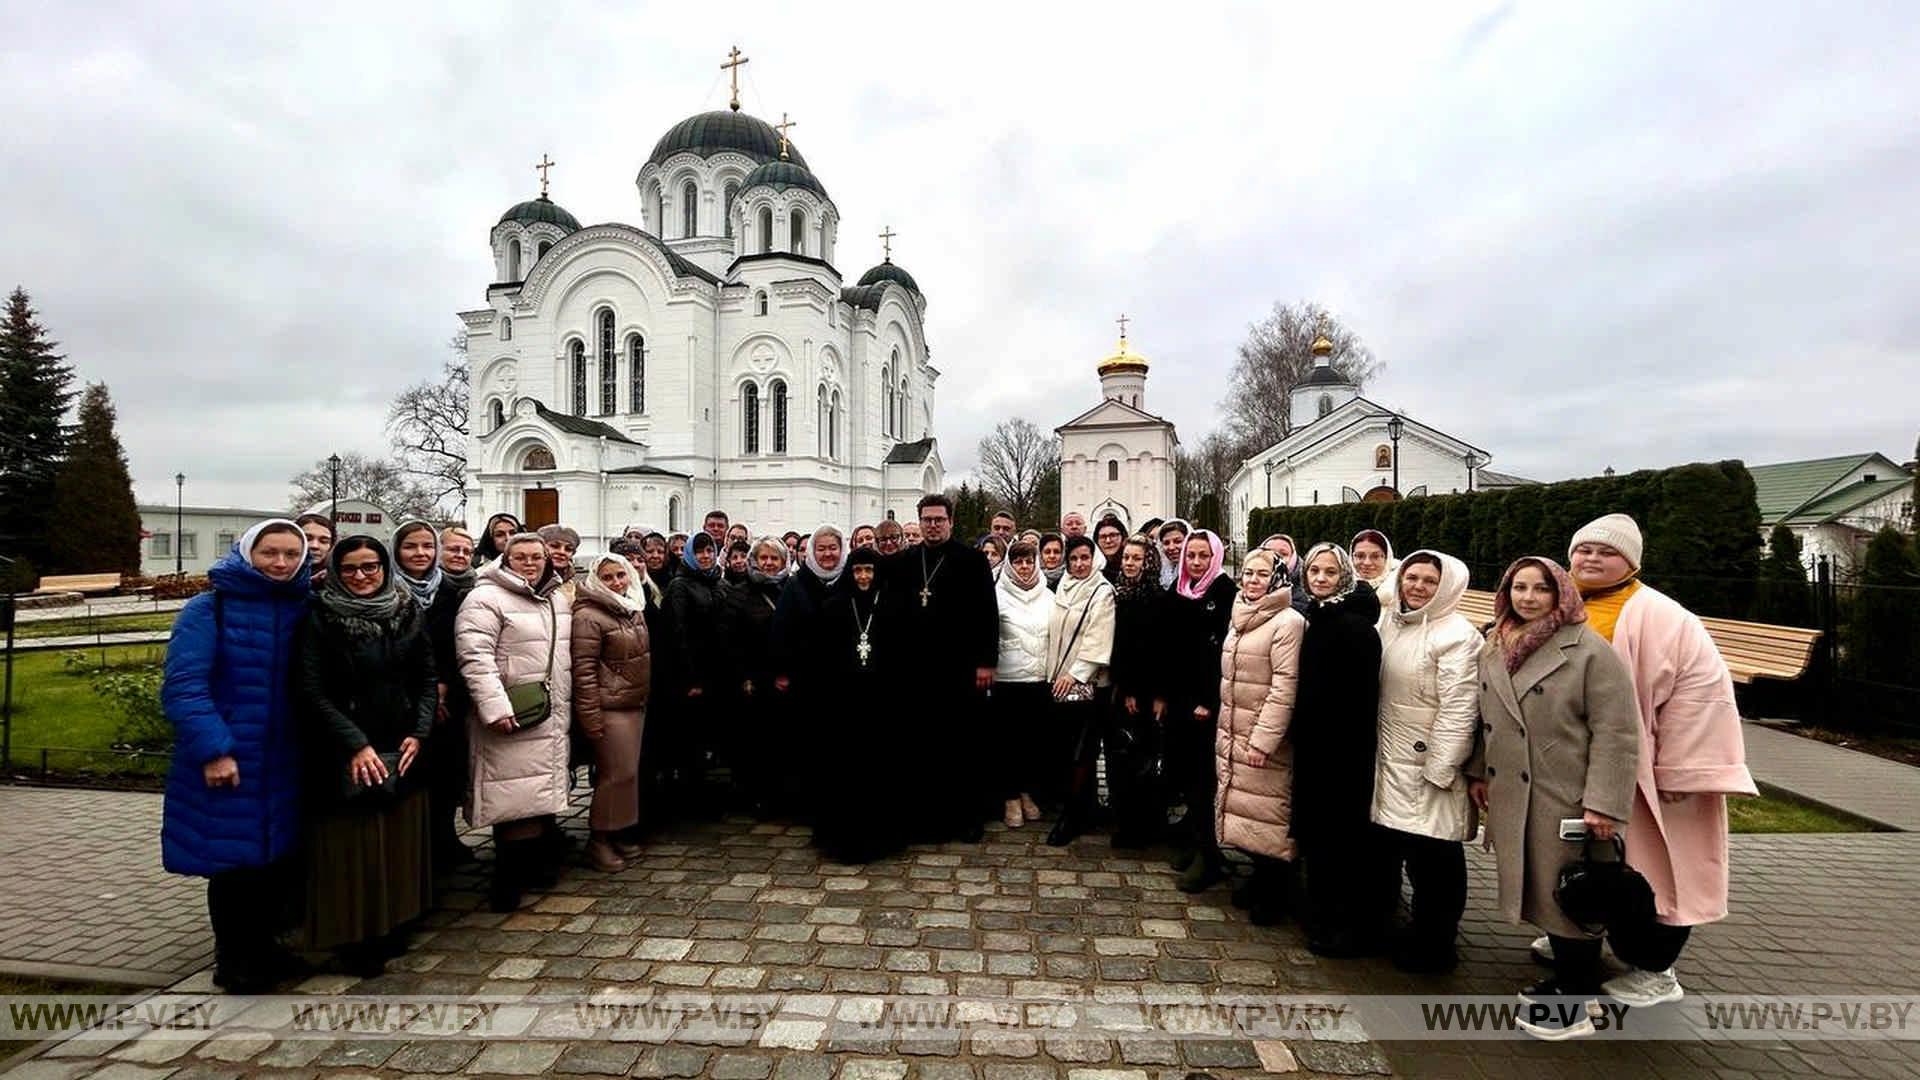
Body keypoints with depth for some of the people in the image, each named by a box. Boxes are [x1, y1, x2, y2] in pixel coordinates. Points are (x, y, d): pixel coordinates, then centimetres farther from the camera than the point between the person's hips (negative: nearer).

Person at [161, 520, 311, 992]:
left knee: (280, 856, 13)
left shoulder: (304, 609, 4)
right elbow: (182, 684, -14)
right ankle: (232, 958, 26)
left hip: (284, 762, 4)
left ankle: (263, 944, 33)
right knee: (233, 857, 7)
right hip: (227, 761, -4)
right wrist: (213, 749, -21)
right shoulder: (209, 608, -8)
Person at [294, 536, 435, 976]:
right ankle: (354, 943, 19)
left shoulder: (410, 613, 5)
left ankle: (393, 932, 26)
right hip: (346, 756, -3)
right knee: (351, 848, 4)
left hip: (402, 750, 3)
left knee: (400, 845, 11)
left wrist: (419, 732, -6)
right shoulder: (320, 617, -5)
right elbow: (311, 691, -9)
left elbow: (427, 679, 6)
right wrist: (355, 744, -16)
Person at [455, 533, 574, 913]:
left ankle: (539, 863, 26)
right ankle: (508, 878, 7)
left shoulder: (558, 600, 15)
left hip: (553, 718, 7)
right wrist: (495, 708, -23)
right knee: (516, 796, -5)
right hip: (512, 721, -7)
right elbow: (474, 658, -17)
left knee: (544, 792, 14)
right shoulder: (485, 599, -9)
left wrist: (568, 704, 18)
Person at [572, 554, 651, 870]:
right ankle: (599, 839, 11)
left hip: (636, 705, 8)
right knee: (616, 773, -3)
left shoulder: (634, 610, 11)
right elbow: (584, 669, -16)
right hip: (610, 708, -8)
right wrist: (591, 716, -18)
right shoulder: (589, 616, -13)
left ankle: (619, 832, 25)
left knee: (630, 771, 12)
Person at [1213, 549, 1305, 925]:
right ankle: (1260, 879, 30)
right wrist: (1225, 728, 15)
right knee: (1245, 810, 14)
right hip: (1231, 734, 7)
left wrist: (1262, 740, -19)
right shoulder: (1239, 617, 11)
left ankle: (1277, 895, 17)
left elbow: (1284, 687, -17)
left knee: (1268, 814, 1)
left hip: (1265, 739, -7)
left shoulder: (1288, 622, -13)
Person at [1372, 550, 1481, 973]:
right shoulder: (1389, 623, 9)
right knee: (1385, 848, 17)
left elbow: (1458, 709, -17)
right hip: (1389, 762, 7)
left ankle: (1433, 945, 20)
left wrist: (1440, 769, -19)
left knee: (1433, 859, 3)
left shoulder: (1457, 635, -13)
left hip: (1428, 767, -7)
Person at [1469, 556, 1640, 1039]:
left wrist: (1603, 802, -18)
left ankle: (1576, 1004, 18)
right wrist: (1479, 773, 15)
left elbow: (1616, 733, -14)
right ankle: (1568, 981, 31)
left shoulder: (1590, 650, -11)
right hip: (1512, 797, 6)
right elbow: (1485, 719, 17)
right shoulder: (1493, 649, 9)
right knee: (1540, 889, 14)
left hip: (1566, 799, -6)